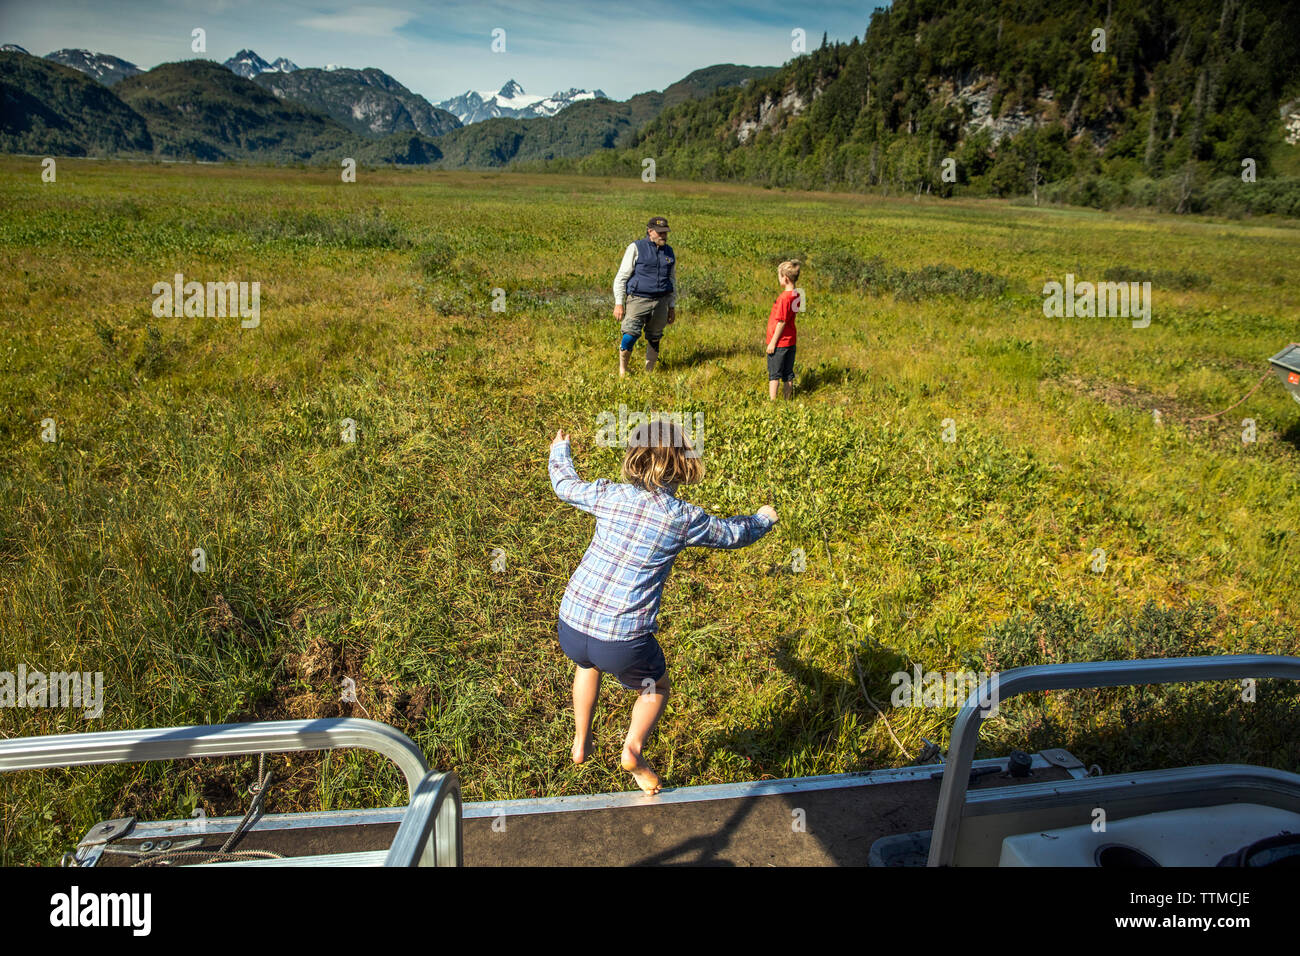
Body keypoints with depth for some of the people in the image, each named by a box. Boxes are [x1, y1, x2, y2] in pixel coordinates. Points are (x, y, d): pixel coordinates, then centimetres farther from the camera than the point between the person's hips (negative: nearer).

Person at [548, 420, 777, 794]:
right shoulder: (685, 518, -7)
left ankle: (581, 743, 43)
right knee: (656, 688, 30)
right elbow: (733, 534, 12)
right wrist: (763, 518, 35)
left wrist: (560, 452, 41)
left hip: (570, 628, 3)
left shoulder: (610, 496, -1)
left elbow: (565, 485, 20)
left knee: (588, 663, 39)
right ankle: (633, 750, 11)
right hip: (623, 644, -3)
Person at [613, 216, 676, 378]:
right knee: (630, 336, -15)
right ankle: (622, 369, 7)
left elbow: (672, 280, 22)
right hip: (638, 300, -4)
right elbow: (621, 277, -2)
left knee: (654, 339, 7)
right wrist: (618, 303, -9)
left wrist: (672, 307, 18)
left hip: (661, 302, 4)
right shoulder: (636, 248, -1)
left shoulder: (669, 252, 14)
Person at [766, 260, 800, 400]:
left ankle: (772, 401, 2)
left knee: (774, 375, 0)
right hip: (790, 342, 8)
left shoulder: (784, 297, -20)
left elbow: (782, 322, -19)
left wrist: (773, 342, -14)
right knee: (788, 375, 14)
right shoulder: (796, 295, 4)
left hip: (779, 343, -8)